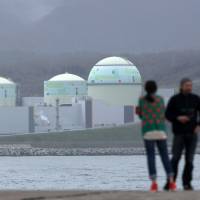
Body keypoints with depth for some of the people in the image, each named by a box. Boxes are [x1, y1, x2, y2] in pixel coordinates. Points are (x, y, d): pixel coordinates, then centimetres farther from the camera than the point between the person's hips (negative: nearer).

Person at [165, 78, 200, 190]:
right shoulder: (175, 100, -2)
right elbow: (168, 115, -1)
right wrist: (178, 118, -18)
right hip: (179, 133, -2)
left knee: (189, 159, 0)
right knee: (175, 158, -8)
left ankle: (187, 183, 6)